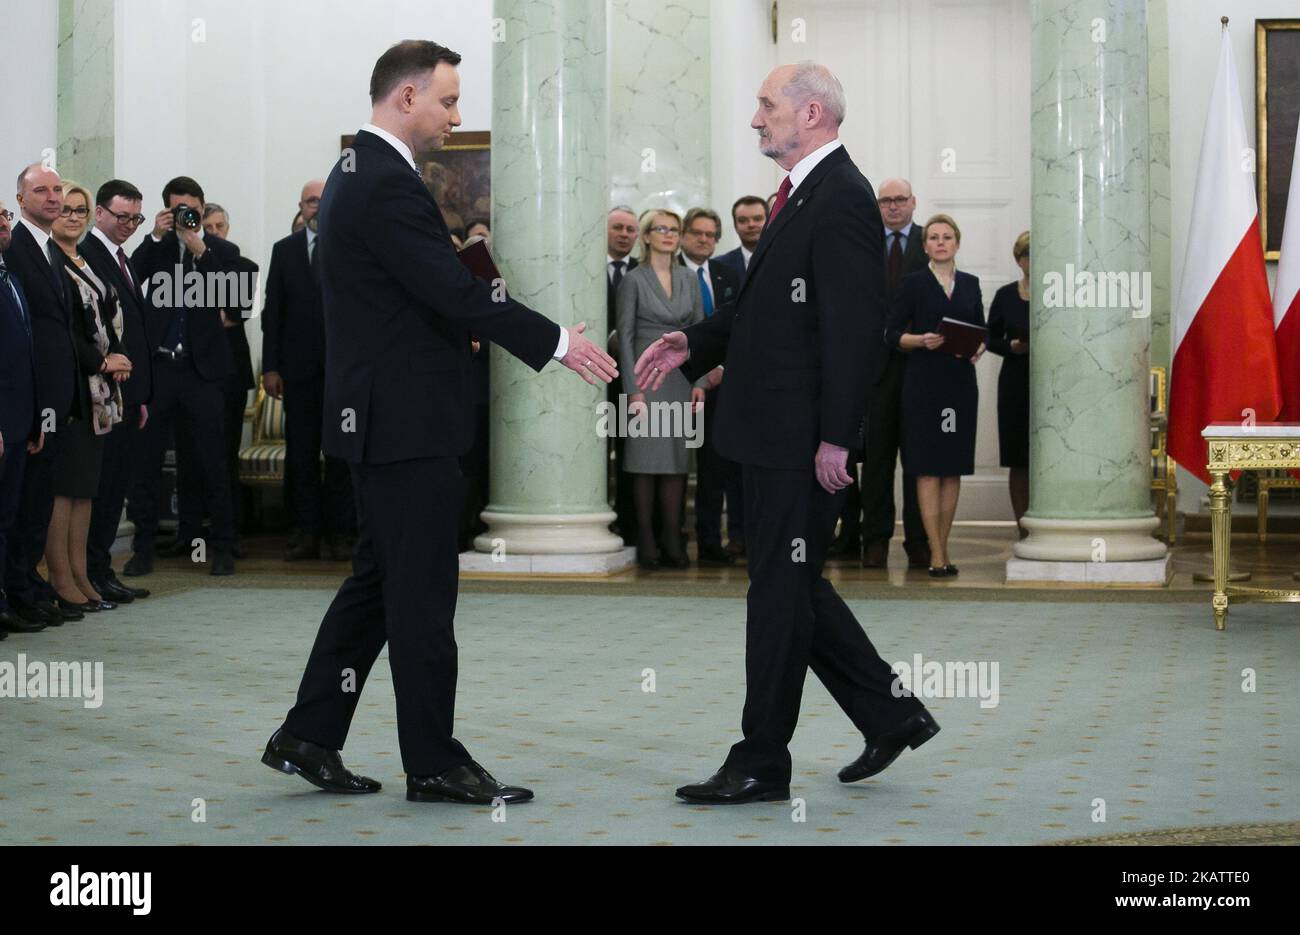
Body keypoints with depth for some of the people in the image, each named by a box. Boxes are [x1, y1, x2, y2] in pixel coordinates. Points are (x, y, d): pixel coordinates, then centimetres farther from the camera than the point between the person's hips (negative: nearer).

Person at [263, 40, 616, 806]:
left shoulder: (360, 175, 15)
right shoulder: (388, 186, -18)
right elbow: (457, 293, -23)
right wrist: (557, 342, -16)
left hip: (385, 417, 10)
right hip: (407, 423, -10)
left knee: (379, 579, 16)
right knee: (423, 595, -2)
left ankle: (309, 736, 21)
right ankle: (434, 764, 8)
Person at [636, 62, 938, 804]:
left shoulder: (841, 199, -15)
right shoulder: (805, 194, 16)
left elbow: (855, 328, -21)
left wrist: (835, 437, -22)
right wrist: (694, 344, 9)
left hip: (804, 441, -10)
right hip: (776, 435, 10)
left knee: (781, 591, -1)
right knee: (791, 584, 16)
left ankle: (762, 763, 11)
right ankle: (891, 714, 26)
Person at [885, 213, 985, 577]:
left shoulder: (970, 284, 12)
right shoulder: (913, 284, 1)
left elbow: (981, 330, 16)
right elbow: (892, 334, -1)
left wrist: (978, 349, -5)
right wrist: (920, 340, -18)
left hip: (961, 381, 4)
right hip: (923, 380, -4)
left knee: (954, 467, 6)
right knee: (927, 467, -5)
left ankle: (942, 547, 14)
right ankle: (936, 555, -5)